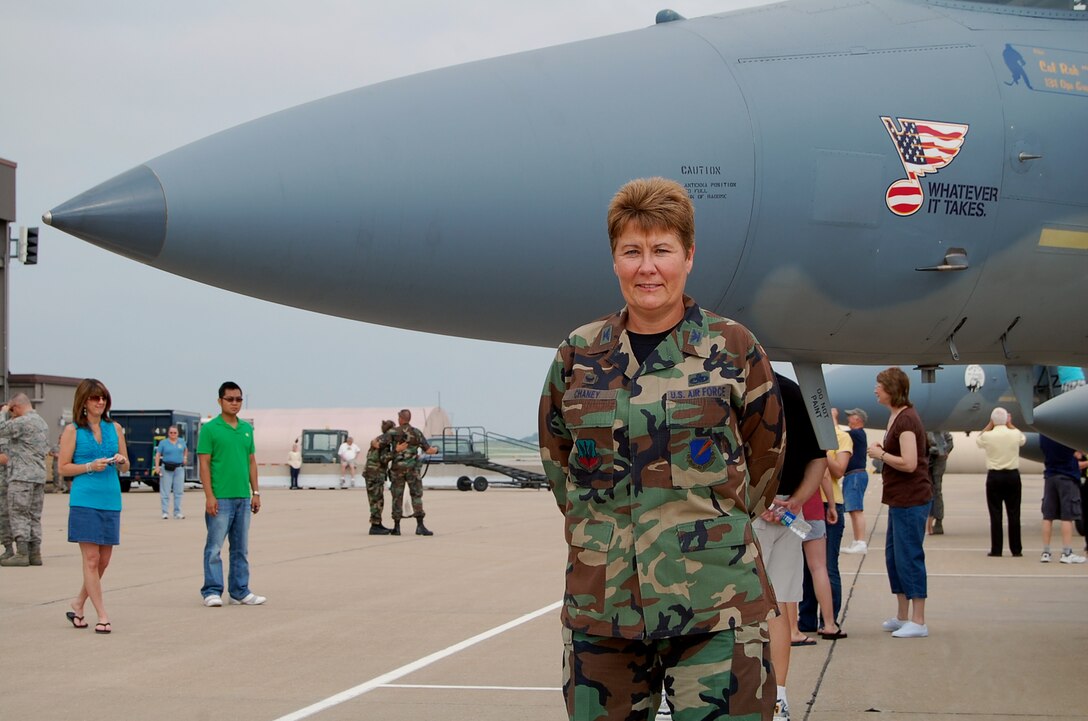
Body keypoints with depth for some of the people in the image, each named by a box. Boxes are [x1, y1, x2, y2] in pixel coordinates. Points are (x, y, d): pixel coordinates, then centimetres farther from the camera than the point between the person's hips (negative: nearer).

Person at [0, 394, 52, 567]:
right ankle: (34, 553, 9)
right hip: (39, 476, 9)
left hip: (22, 475, -9)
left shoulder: (22, 422, -13)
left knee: (18, 515, -6)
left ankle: (22, 553, -10)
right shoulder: (43, 423, 16)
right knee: (34, 516, 10)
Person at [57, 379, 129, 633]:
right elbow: (64, 467, -1)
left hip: (111, 500, 5)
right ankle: (102, 616, -2)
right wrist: (89, 466, -14)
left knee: (104, 560, 8)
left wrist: (121, 460, -4)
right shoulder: (73, 430, 1)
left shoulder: (115, 428, 12)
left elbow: (126, 465, 18)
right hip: (84, 500, -5)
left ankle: (78, 606, 25)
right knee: (91, 559, -6)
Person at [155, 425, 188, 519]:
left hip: (179, 468, 3)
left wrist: (185, 457, 15)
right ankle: (165, 512, 2)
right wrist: (157, 467, -11)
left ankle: (177, 512, 9)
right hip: (166, 469, -3)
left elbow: (185, 450, 30)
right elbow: (158, 455, -1)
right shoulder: (163, 443, 1)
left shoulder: (181, 441, 10)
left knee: (179, 491, 2)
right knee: (165, 491, -2)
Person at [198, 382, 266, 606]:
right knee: (215, 546, -4)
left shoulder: (247, 428, 12)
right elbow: (204, 464, -8)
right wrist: (209, 496, -14)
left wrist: (256, 492, 11)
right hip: (220, 498, -6)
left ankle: (240, 591, 16)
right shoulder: (210, 429, -5)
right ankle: (212, 591, 1)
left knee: (241, 548, 10)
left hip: (243, 497, 6)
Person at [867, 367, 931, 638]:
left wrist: (880, 454, -12)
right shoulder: (896, 416, 14)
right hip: (900, 498, 11)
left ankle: (918, 622, -4)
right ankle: (903, 617, 24)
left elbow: (909, 463, -24)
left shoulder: (906, 420, -17)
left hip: (911, 499, -11)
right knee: (893, 555, 15)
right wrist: (882, 452, 6)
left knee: (909, 557, -7)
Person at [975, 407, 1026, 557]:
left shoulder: (988, 436, -9)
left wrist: (990, 425, 14)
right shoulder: (1015, 434, -5)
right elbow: (1023, 439, 20)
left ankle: (996, 549, 1)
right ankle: (1016, 549, 7)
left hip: (994, 476, -1)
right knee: (1014, 513, 5)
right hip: (1013, 476, 1)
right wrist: (1010, 425, 22)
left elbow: (978, 440, 15)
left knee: (995, 514, 2)